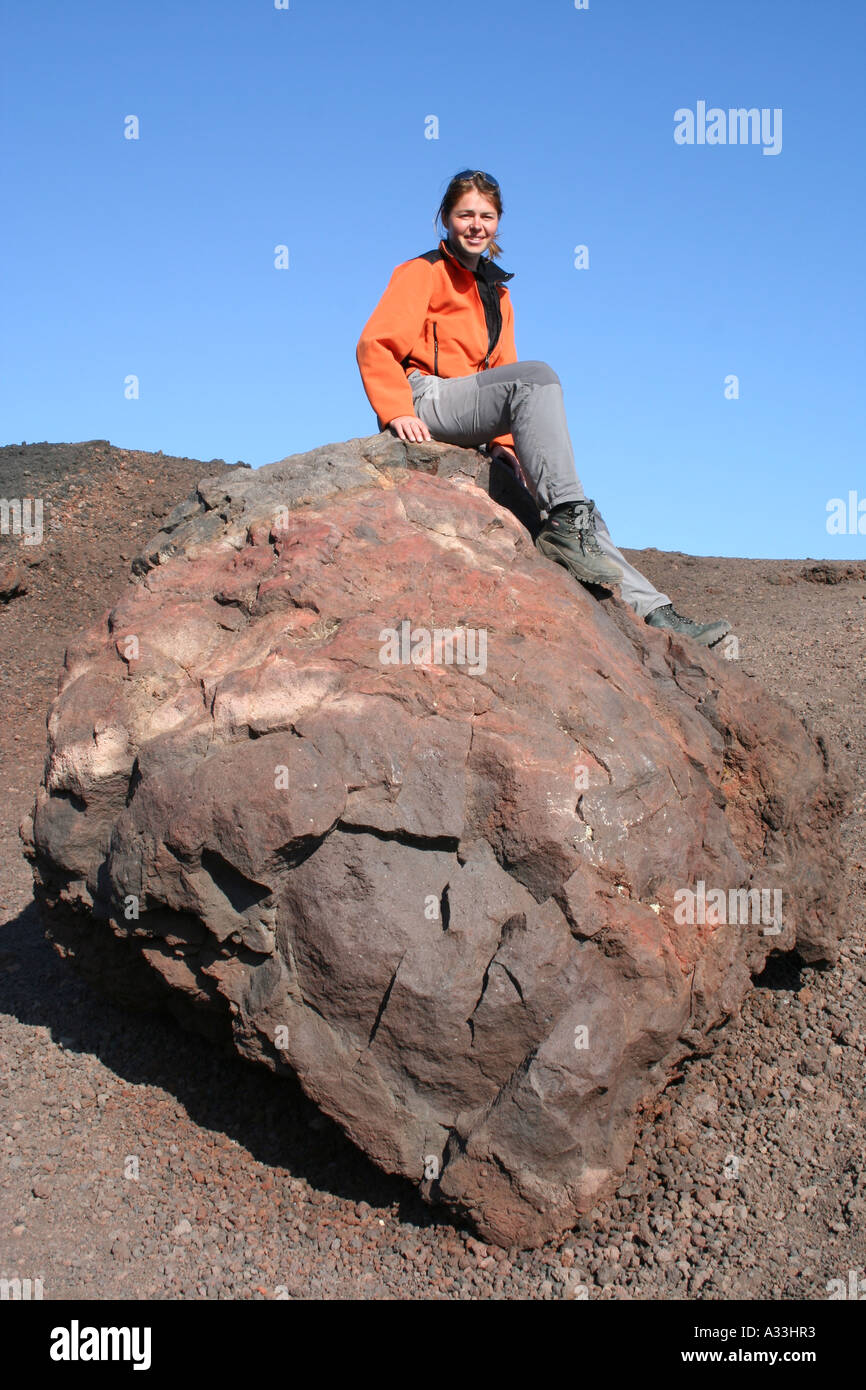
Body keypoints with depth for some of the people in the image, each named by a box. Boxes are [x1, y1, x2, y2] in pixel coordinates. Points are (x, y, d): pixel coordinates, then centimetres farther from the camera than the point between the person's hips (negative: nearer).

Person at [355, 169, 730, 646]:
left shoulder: (497, 292, 29)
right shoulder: (422, 272, 9)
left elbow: (500, 370, 28)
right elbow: (376, 343, -5)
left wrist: (504, 442, 11)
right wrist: (396, 411, -22)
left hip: (470, 438, 7)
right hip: (426, 399, -7)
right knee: (537, 375, -30)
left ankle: (650, 609, -17)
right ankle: (566, 522, -38)